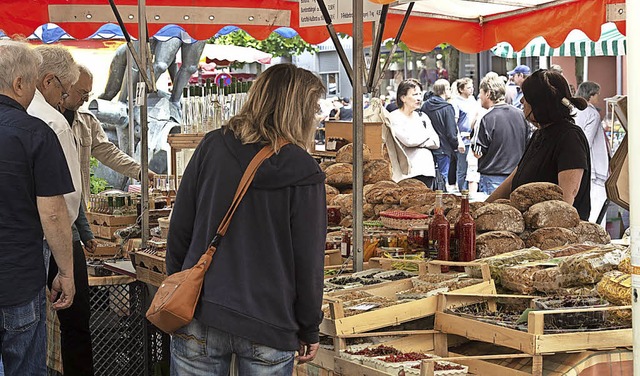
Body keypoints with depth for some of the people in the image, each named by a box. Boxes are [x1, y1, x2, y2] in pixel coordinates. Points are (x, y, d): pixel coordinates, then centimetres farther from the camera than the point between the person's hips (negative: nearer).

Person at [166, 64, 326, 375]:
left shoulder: (212, 147, 0)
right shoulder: (304, 174, -8)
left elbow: (179, 230, 4)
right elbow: (309, 260, -5)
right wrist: (309, 331, 7)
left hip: (198, 316, 2)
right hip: (269, 329, -2)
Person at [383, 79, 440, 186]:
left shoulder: (422, 117, 17)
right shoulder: (394, 118, -2)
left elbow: (436, 142, 11)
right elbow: (408, 140, -14)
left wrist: (418, 142, -6)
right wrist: (427, 134, 2)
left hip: (427, 169, 6)